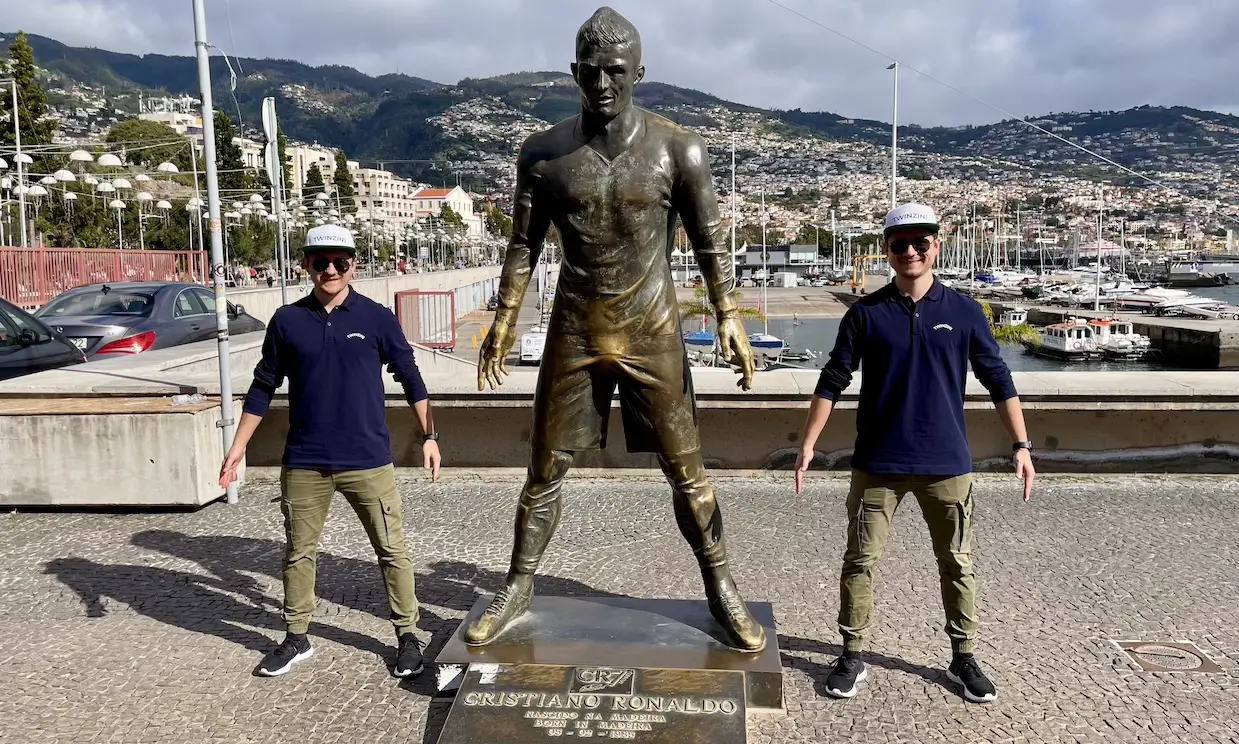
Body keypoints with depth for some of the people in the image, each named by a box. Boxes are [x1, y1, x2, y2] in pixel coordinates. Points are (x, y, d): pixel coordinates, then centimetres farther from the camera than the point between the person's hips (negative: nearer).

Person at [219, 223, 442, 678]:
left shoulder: (377, 318, -3)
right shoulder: (287, 321, 1)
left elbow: (410, 377, 4)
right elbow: (263, 388, 8)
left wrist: (429, 436, 1)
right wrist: (238, 447, 6)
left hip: (368, 460, -2)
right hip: (304, 463, 2)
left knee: (392, 549, 4)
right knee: (299, 552, 13)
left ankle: (407, 636, 19)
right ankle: (297, 638, 31)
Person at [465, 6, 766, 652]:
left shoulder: (678, 150, -6)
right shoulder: (542, 152, -1)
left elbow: (710, 241, -2)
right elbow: (524, 245, 6)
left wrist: (729, 317, -11)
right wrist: (502, 324, 3)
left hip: (653, 332, -1)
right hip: (573, 332, 2)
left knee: (686, 472, 5)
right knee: (545, 471, 9)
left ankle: (721, 589, 22)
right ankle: (517, 588, 26)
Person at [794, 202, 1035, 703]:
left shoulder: (963, 312, 1)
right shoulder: (866, 313, -1)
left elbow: (998, 380, 6)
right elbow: (832, 382, 1)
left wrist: (1021, 445, 2)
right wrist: (808, 445, -3)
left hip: (946, 464, 1)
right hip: (877, 464, 0)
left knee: (956, 563, 11)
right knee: (860, 560, 5)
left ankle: (963, 657, 27)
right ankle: (851, 656, 19)